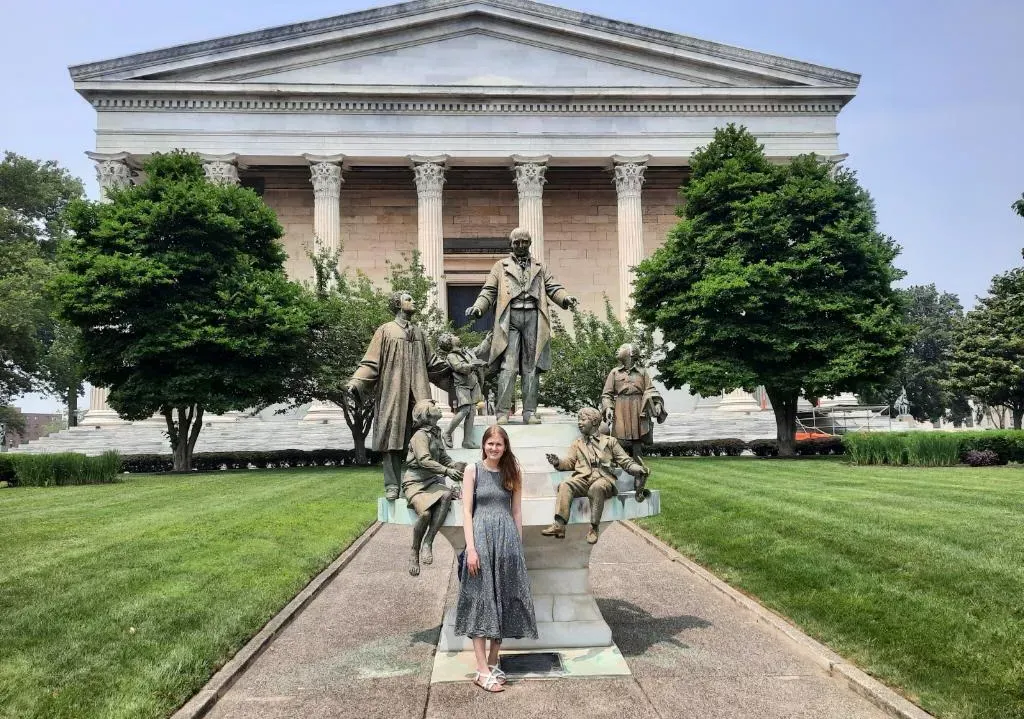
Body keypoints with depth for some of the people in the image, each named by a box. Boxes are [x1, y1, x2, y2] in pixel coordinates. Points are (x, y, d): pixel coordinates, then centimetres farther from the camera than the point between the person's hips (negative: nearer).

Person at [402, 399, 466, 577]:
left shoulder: (435, 434, 14)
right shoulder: (421, 435, -10)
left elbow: (444, 458, 21)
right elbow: (424, 461, -22)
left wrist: (456, 466, 1)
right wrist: (447, 471, -27)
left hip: (432, 482, 7)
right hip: (415, 483, -6)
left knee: (446, 495, -27)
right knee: (425, 512, -30)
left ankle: (428, 543, -24)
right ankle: (414, 552, -5)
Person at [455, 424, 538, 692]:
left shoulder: (513, 473, 8)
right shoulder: (473, 470, 0)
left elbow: (517, 512, 10)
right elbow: (467, 511, -4)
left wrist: (518, 545, 7)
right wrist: (471, 548, -11)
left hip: (508, 539, 4)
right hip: (481, 537, -4)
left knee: (505, 599, 7)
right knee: (481, 600, -2)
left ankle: (493, 663, 20)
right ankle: (482, 671, 1)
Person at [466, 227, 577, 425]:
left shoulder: (539, 268, 22)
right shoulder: (501, 266, 17)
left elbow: (553, 288, 12)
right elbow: (489, 291, 9)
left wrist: (565, 298, -10)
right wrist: (478, 306, -10)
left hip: (533, 317, 2)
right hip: (510, 317, -2)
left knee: (531, 366, 1)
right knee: (508, 366, -10)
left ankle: (530, 413, 3)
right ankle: (503, 413, -10)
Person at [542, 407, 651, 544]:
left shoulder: (610, 441, 18)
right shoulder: (577, 443, 27)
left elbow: (625, 461, 13)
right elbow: (569, 462, 18)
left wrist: (639, 469, -6)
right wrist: (558, 462, -4)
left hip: (603, 479, -3)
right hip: (583, 478, 3)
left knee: (597, 488, -38)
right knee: (565, 485, -28)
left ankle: (594, 528, -30)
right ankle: (559, 525, -38)